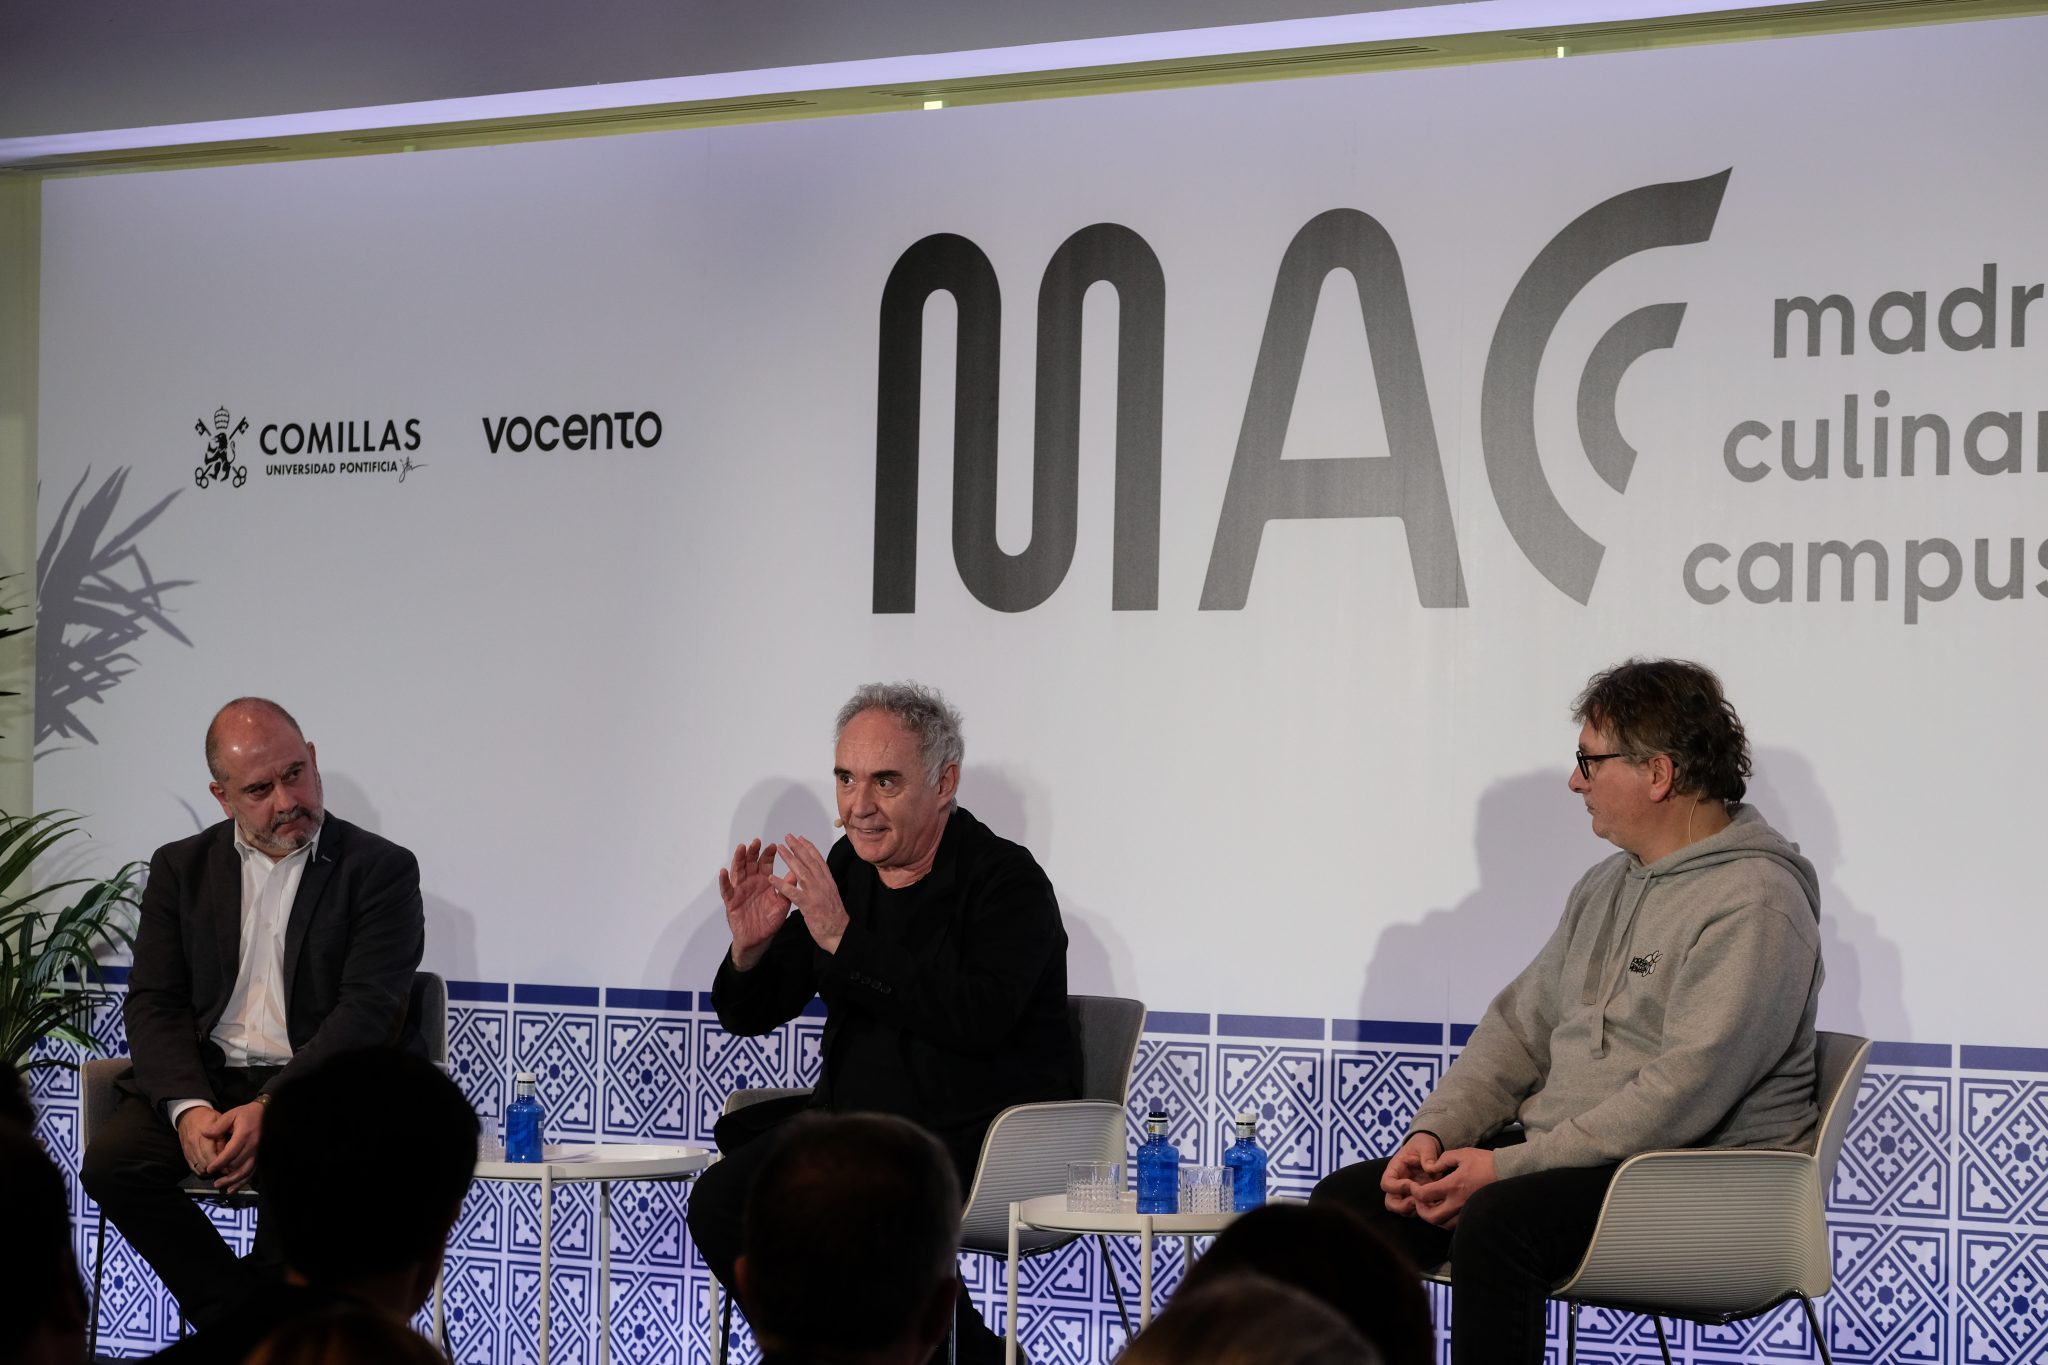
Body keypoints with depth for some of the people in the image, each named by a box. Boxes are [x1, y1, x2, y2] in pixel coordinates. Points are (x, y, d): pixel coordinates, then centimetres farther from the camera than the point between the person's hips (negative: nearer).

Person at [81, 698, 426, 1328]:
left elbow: (368, 1012, -9)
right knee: (111, 1161, -25)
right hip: (201, 1079, 4)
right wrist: (188, 1108, -15)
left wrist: (271, 1108, -23)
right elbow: (153, 1003, 6)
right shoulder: (182, 868, 14)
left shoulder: (381, 869, 1)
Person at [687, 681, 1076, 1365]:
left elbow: (979, 1018, -27)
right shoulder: (845, 868, 9)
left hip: (982, 1137, -7)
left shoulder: (1007, 880, -9)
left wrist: (843, 939, -26)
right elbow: (749, 1015, 14)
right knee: (722, 1201, -15)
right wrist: (750, 948, -10)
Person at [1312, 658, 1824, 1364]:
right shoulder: (1608, 885, 17)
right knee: (1345, 1202, -6)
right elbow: (1520, 1025, 19)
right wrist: (1434, 1134, 1)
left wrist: (1508, 1167, -21)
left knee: (1497, 1222, -36)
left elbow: (1681, 1098, -22)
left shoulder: (1753, 905, -14)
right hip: (1559, 1154, 9)